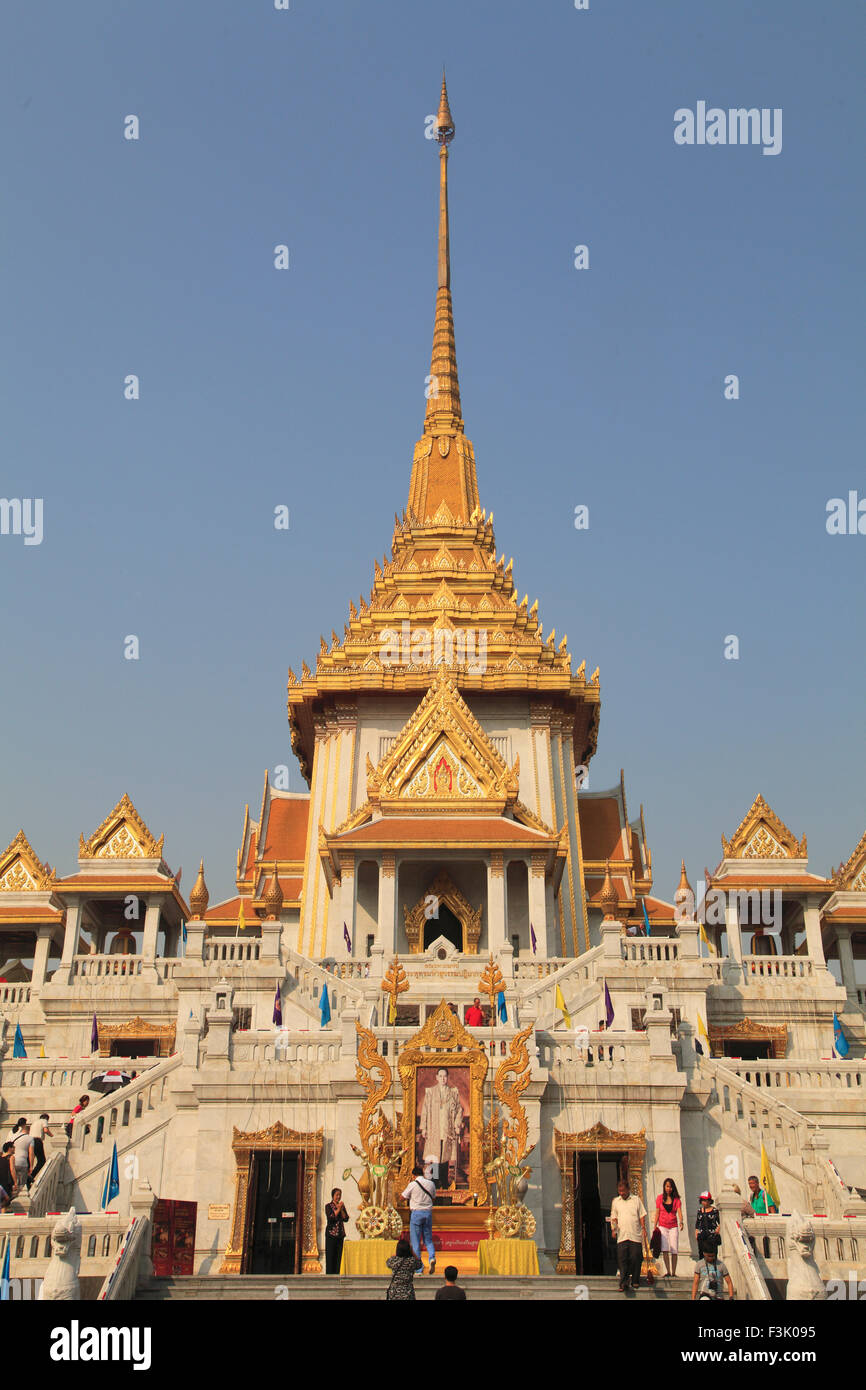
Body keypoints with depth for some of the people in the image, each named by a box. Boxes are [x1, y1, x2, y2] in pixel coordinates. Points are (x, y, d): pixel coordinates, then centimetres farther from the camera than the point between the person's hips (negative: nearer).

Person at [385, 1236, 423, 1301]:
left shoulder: (394, 1261, -10)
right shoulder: (412, 1261, -12)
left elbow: (388, 1262, 16)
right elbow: (419, 1265, 13)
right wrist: (412, 1251, 9)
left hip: (394, 1293, 1)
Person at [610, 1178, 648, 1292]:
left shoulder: (636, 1199, 5)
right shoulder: (615, 1201, 12)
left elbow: (642, 1215, 5)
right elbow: (614, 1217, 14)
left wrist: (643, 1228, -5)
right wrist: (613, 1228, 0)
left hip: (635, 1235, -1)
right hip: (622, 1236, 2)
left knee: (635, 1259, 1)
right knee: (622, 1259, -4)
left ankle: (635, 1281, 16)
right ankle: (623, 1283, -1)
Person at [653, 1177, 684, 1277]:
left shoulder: (676, 1199, 2)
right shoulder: (660, 1198, 4)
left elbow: (679, 1211, -10)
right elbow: (657, 1212, 7)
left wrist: (681, 1222, -28)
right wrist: (655, 1226, 3)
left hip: (673, 1226, 0)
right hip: (662, 1226, 0)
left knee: (674, 1250, -4)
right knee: (665, 1249, -12)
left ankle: (673, 1272, 5)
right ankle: (668, 1272, -10)